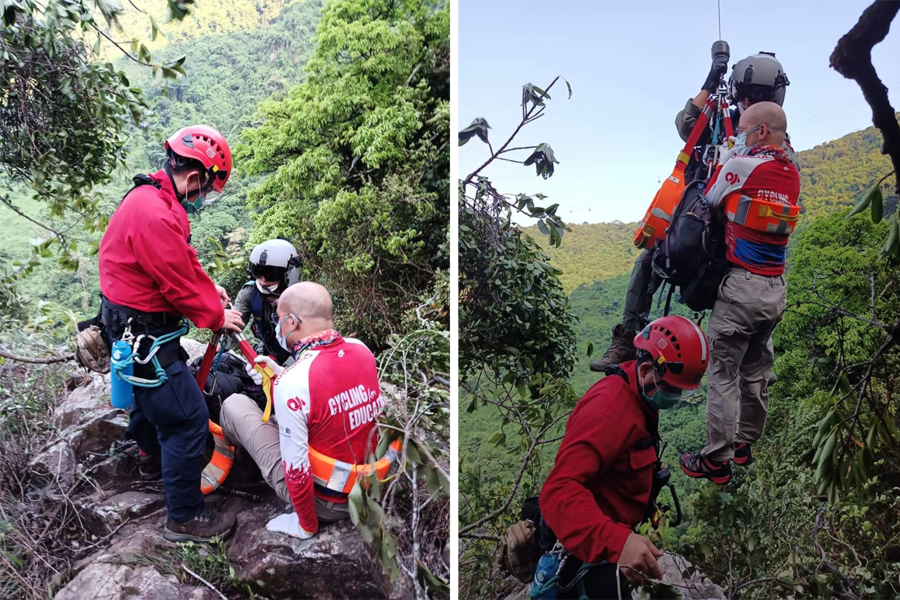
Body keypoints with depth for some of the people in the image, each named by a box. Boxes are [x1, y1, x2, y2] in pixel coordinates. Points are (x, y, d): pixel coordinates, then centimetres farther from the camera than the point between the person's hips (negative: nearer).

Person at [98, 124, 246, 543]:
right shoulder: (156, 216, -29)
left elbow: (183, 261, 14)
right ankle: (185, 518, 6)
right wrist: (216, 317, -8)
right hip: (143, 334, -11)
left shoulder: (152, 197, 6)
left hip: (134, 326, 11)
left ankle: (154, 461, 55)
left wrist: (209, 289, 4)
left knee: (150, 397, 30)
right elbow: (179, 284, -23)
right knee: (188, 419, -6)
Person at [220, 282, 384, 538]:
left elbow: (297, 470, -23)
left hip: (325, 500, -6)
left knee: (235, 405, 6)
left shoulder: (291, 383, -27)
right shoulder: (361, 349, -7)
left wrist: (307, 526, -7)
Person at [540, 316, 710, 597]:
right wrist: (616, 542, -52)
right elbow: (560, 490, -41)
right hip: (587, 549, -10)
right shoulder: (610, 410, -30)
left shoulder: (641, 397, 2)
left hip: (604, 545, 10)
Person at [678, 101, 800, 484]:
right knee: (757, 372, 17)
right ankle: (744, 445, 30)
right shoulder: (792, 175, 9)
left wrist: (728, 153, 14)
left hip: (741, 286, -7)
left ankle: (717, 460, 4)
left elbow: (710, 199, 1)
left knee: (723, 374, -1)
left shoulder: (740, 165, -12)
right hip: (776, 290, 8)